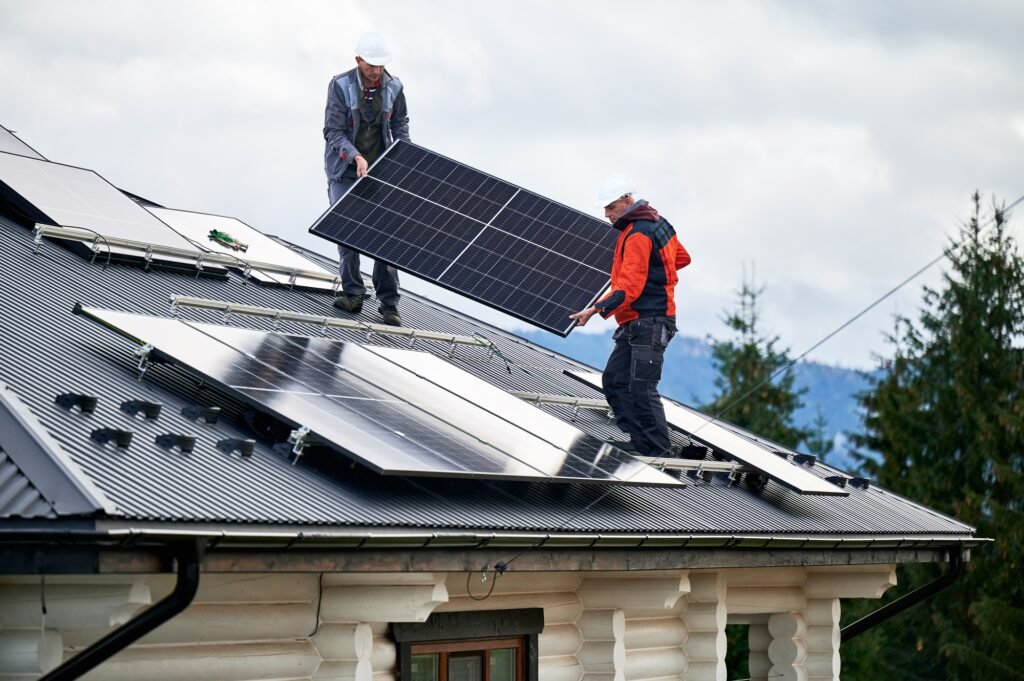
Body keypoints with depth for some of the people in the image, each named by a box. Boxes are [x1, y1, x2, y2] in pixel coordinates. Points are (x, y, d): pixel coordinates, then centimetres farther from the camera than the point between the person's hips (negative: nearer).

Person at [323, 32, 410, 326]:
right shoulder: (340, 86, -11)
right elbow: (333, 131, -13)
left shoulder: (393, 87, -2)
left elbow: (400, 124, 12)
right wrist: (356, 156, -27)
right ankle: (353, 293, 7)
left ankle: (388, 303, -2)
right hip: (345, 171, -2)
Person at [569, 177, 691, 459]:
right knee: (614, 380, 6)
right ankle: (640, 442, 4)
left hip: (648, 323, -11)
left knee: (642, 388, -13)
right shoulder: (657, 224, 15)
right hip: (635, 325, 11)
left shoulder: (638, 235, -16)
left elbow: (629, 288, -24)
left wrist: (596, 309, -33)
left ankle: (660, 453, -11)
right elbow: (682, 258, 28)